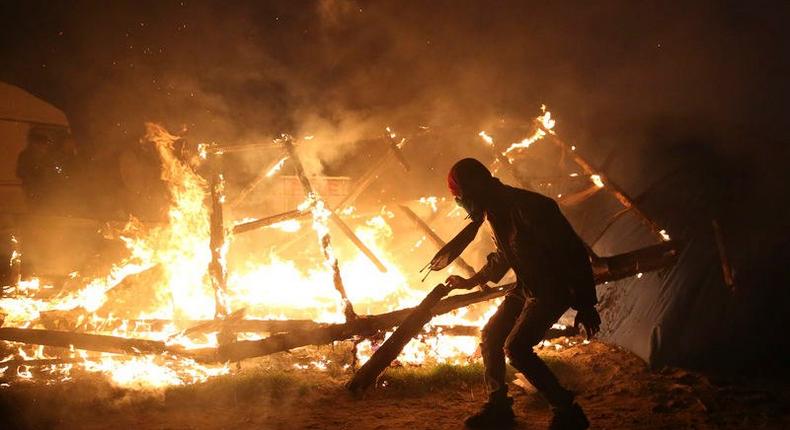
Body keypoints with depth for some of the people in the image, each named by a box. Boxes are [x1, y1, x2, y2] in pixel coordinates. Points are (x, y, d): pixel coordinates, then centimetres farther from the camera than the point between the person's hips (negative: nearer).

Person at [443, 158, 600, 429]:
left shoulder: (529, 208, -28)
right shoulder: (497, 210, 2)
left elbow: (573, 252, -26)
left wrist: (586, 305, -24)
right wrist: (470, 282, 29)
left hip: (553, 290, -9)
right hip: (526, 287, 9)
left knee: (515, 348, -18)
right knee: (490, 337, 9)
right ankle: (498, 407, 21)